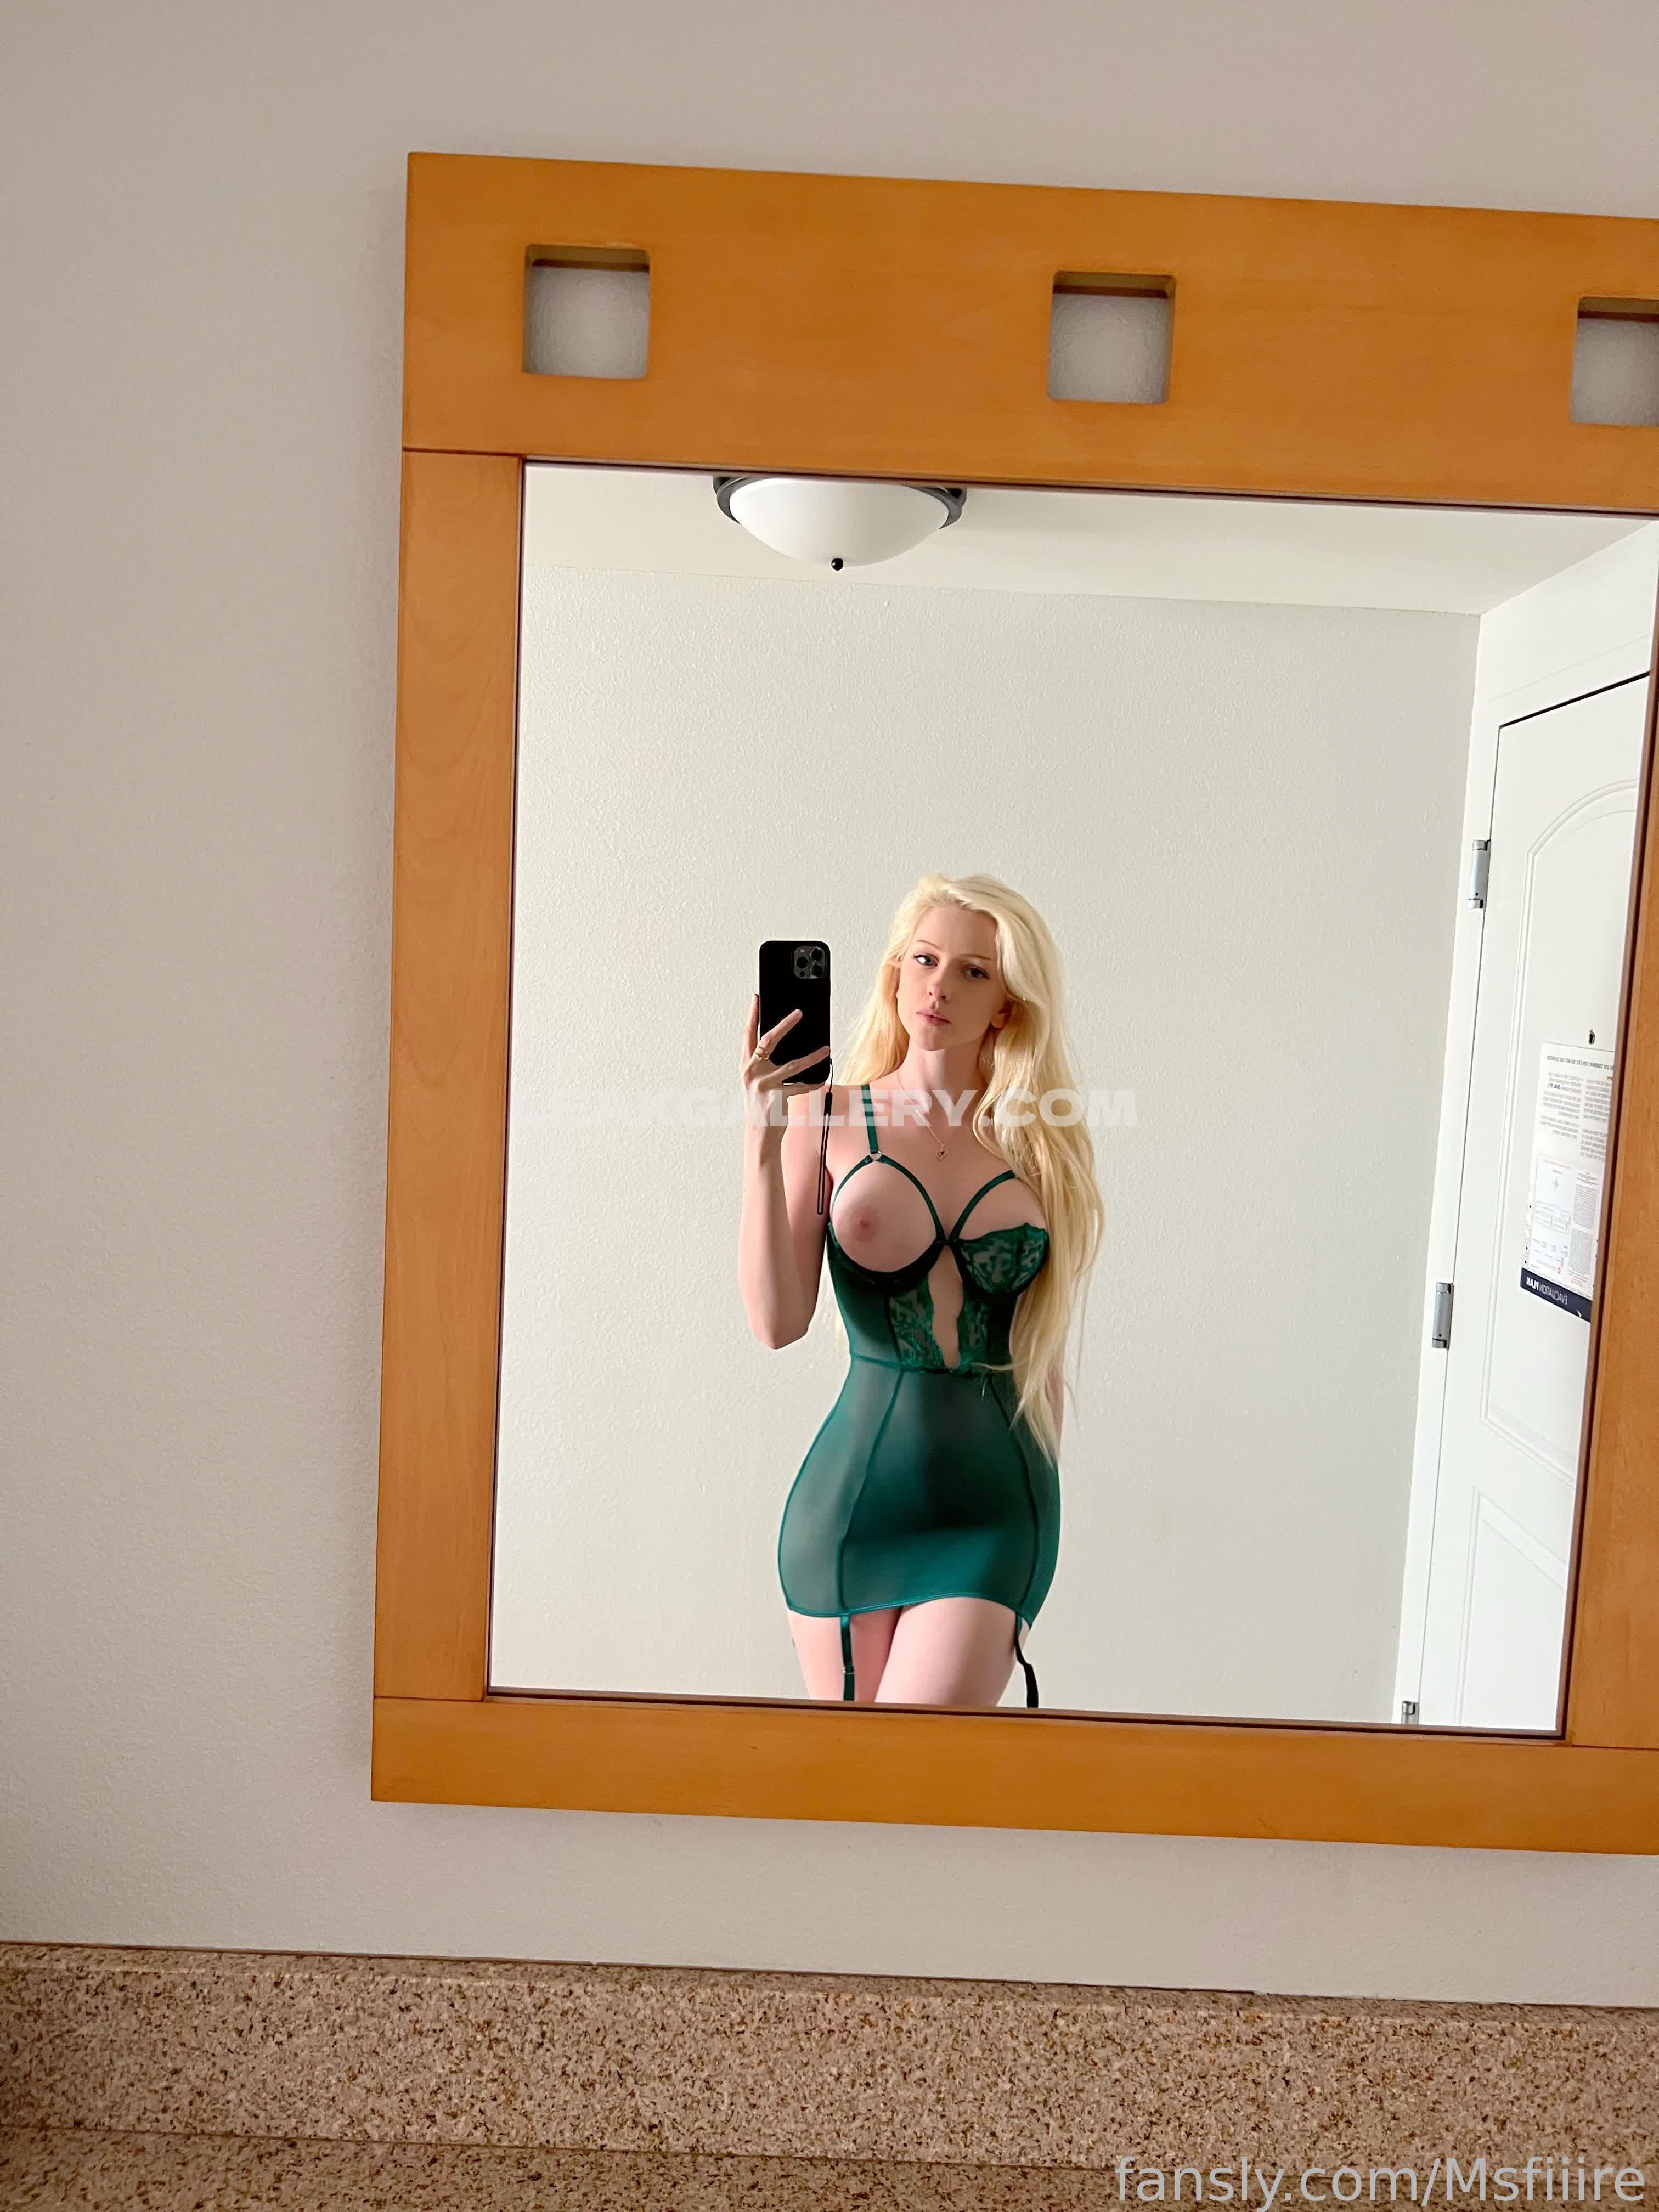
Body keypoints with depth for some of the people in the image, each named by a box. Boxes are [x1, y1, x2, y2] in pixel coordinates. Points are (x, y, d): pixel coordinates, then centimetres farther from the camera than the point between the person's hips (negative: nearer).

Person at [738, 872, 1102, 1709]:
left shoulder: (1043, 1145, 4)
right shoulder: (827, 1117, -1)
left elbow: (1043, 1348, 12)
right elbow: (777, 1322, -12)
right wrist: (762, 1144, -21)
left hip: (994, 1508, 1)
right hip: (851, 1488, 0)